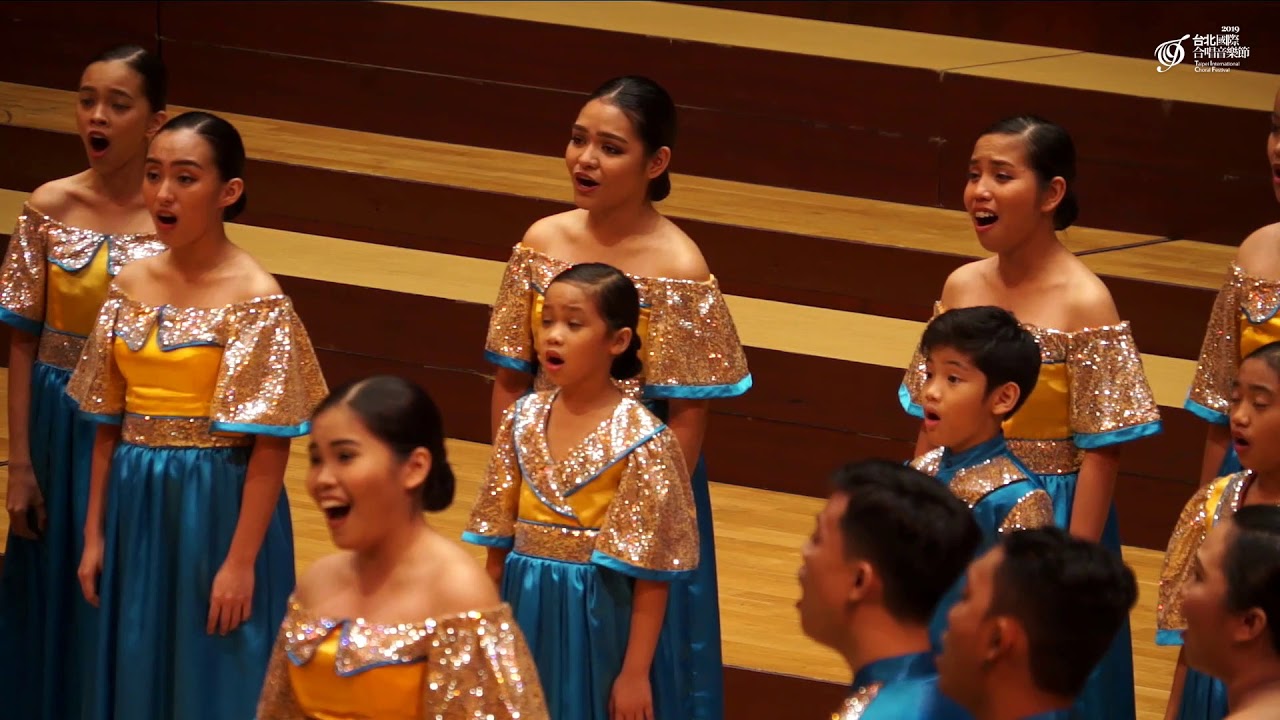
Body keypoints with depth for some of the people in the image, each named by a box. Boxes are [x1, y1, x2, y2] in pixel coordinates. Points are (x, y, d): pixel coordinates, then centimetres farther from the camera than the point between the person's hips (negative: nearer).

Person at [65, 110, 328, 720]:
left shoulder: (256, 300, -12)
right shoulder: (129, 286, 4)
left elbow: (270, 444, -14)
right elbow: (108, 424, 9)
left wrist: (241, 560, -17)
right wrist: (94, 534, 8)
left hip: (217, 509, -5)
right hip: (139, 509, 5)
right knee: (139, 671, 11)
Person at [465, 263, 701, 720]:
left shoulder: (641, 441, -14)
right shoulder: (523, 421, 0)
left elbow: (651, 573, -13)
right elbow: (499, 537, 8)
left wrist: (636, 673, -14)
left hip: (603, 620, -4)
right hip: (528, 616, 4)